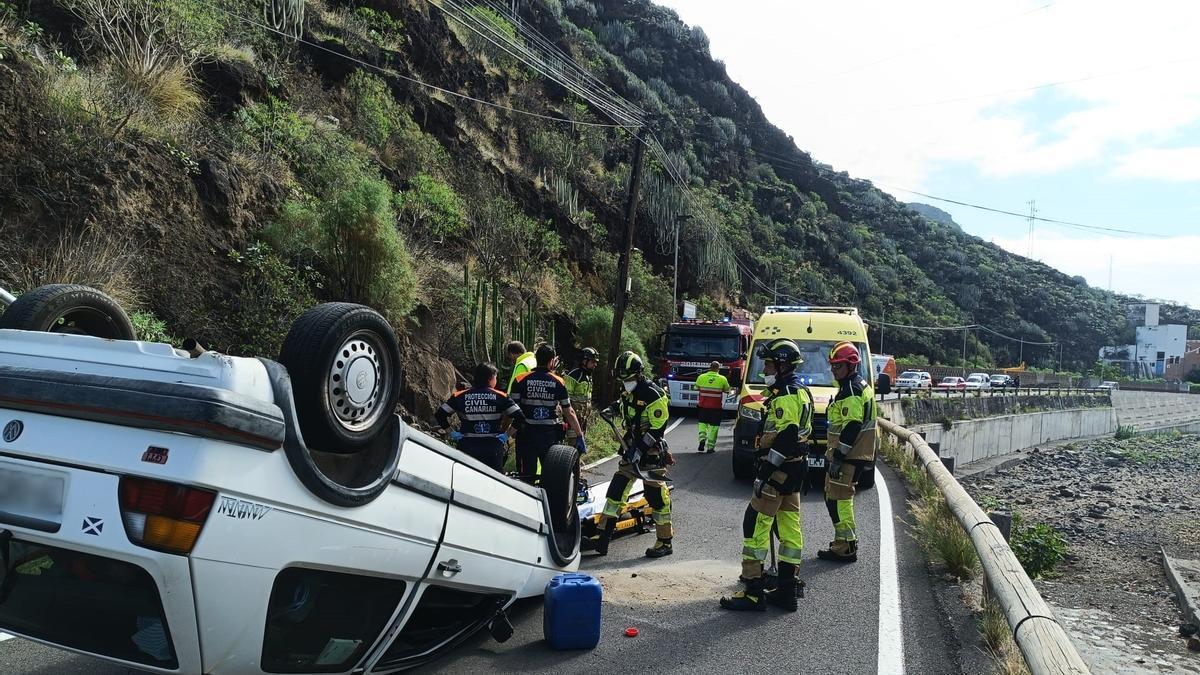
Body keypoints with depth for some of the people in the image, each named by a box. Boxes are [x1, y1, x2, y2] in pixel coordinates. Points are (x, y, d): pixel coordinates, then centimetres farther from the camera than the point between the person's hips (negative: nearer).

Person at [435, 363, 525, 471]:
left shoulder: (459, 396, 2)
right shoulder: (500, 397, -1)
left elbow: (439, 415, -1)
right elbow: (520, 418, -7)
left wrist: (451, 433, 5)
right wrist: (506, 435, 1)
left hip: (467, 447, 1)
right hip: (493, 447, -1)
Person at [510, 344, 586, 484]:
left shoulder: (521, 380, -3)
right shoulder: (558, 382, -1)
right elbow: (569, 412, 1)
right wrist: (579, 436, 8)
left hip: (526, 434, 0)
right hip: (550, 434, 1)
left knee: (526, 476, 5)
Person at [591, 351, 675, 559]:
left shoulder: (653, 394, -16)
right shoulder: (628, 392, 10)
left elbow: (658, 427, -19)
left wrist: (640, 448, -21)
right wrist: (613, 409, 9)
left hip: (651, 452, -8)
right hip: (632, 450, 9)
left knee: (656, 495, -2)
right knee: (616, 490, 5)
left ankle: (665, 543, 12)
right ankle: (604, 538, 10)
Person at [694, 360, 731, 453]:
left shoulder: (701, 377, -1)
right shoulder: (722, 379, -5)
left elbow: (697, 388, 8)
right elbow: (726, 390, 7)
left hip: (703, 405, 1)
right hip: (716, 407, -1)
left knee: (702, 423, 16)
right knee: (713, 426, 6)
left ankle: (702, 438, -7)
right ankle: (710, 446, 6)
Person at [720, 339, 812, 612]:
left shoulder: (785, 395, -16)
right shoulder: (800, 391, 17)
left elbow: (785, 438, -25)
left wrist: (765, 472, -24)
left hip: (780, 469, -11)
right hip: (795, 467, 11)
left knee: (756, 524, -7)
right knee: (789, 526, 12)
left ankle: (754, 593, -5)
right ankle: (788, 590, 19)